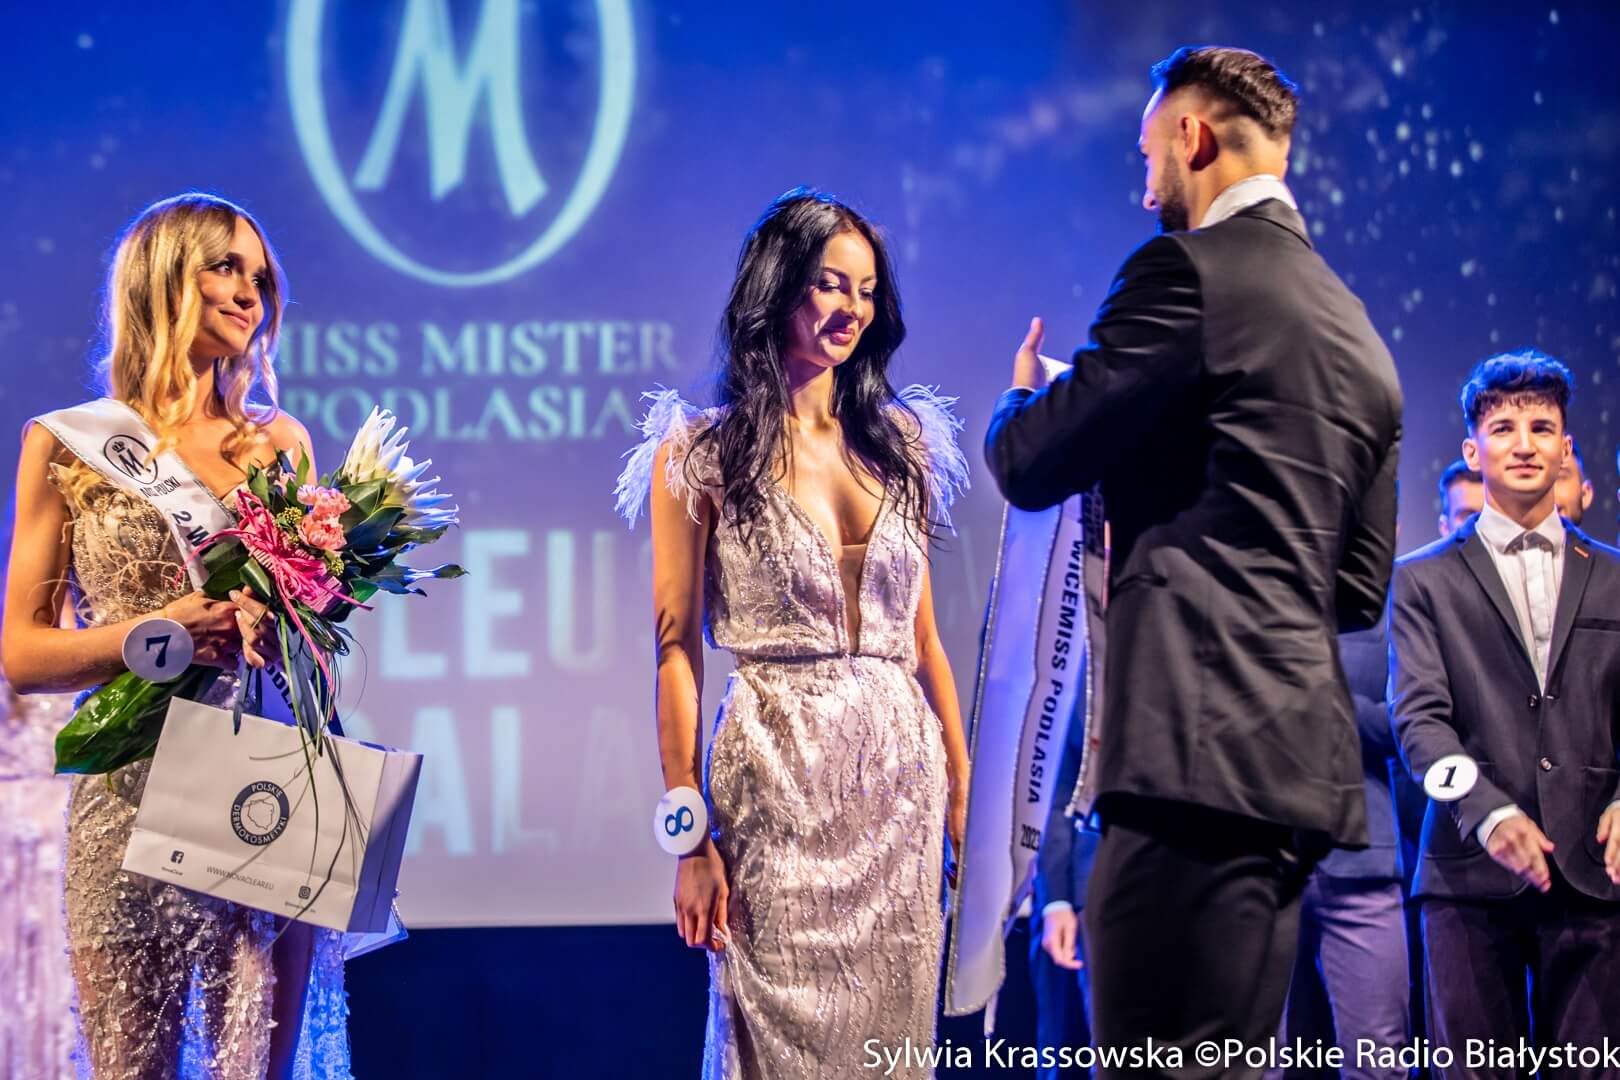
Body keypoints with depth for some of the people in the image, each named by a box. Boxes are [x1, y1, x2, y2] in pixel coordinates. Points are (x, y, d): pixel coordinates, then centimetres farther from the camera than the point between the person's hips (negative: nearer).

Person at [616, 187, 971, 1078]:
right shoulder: (702, 455, -1)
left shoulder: (898, 442, 11)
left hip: (902, 777, 4)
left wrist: (962, 795, 8)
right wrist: (690, 840, -11)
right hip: (778, 785, -4)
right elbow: (677, 649, -5)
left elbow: (922, 633, 14)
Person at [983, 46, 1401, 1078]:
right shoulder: (1359, 338, 20)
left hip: (1203, 749, -9)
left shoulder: (1189, 270, -5)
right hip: (1298, 757, 10)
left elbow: (1029, 466, -4)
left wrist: (1024, 393, 20)